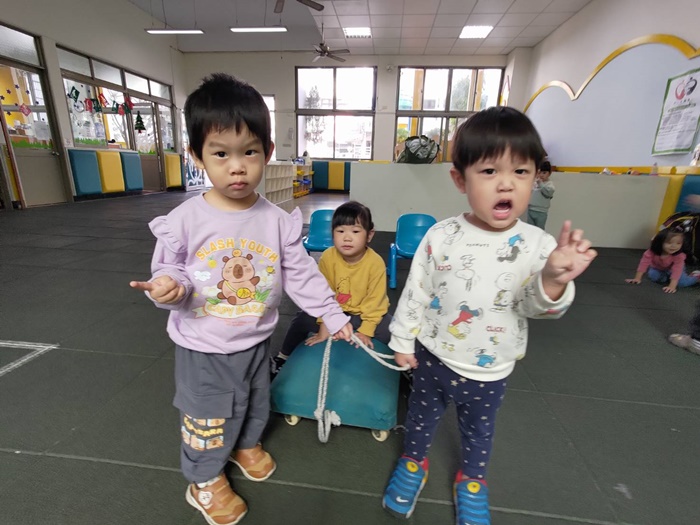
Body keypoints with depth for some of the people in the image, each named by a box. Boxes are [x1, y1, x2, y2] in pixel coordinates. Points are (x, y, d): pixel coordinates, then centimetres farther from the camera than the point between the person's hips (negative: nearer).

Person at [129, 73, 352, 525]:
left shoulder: (279, 221, -13)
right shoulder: (184, 220, -16)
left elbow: (303, 275, -8)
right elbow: (170, 272, -7)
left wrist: (334, 316, -6)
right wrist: (169, 287, -30)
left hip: (255, 341, 3)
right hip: (202, 347, -2)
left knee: (255, 403, 27)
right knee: (206, 417, 19)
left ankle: (247, 445, 59)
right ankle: (206, 479, 48)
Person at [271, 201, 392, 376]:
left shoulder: (376, 263, -26)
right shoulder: (327, 258, -21)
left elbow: (375, 300, -17)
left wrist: (365, 331, -19)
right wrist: (325, 323, -11)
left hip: (365, 312, -2)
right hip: (335, 310, 2)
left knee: (389, 330, -25)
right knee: (302, 320, -10)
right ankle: (283, 357, 18)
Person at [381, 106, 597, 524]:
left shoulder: (537, 245, -15)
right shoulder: (440, 236, -16)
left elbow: (539, 306, -20)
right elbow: (415, 292, -8)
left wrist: (553, 281, -42)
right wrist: (403, 340, -1)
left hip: (489, 371, 1)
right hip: (432, 357, 0)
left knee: (479, 432, 26)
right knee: (422, 416, 24)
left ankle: (472, 481, 57)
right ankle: (414, 463, 54)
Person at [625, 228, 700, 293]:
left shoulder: (679, 256, -34)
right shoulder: (652, 252, -32)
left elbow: (676, 270, -40)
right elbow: (644, 263, -28)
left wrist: (672, 286, -48)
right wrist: (637, 278, -31)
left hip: (671, 270, -2)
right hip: (657, 269, 2)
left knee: (682, 283, -19)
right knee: (652, 275, -26)